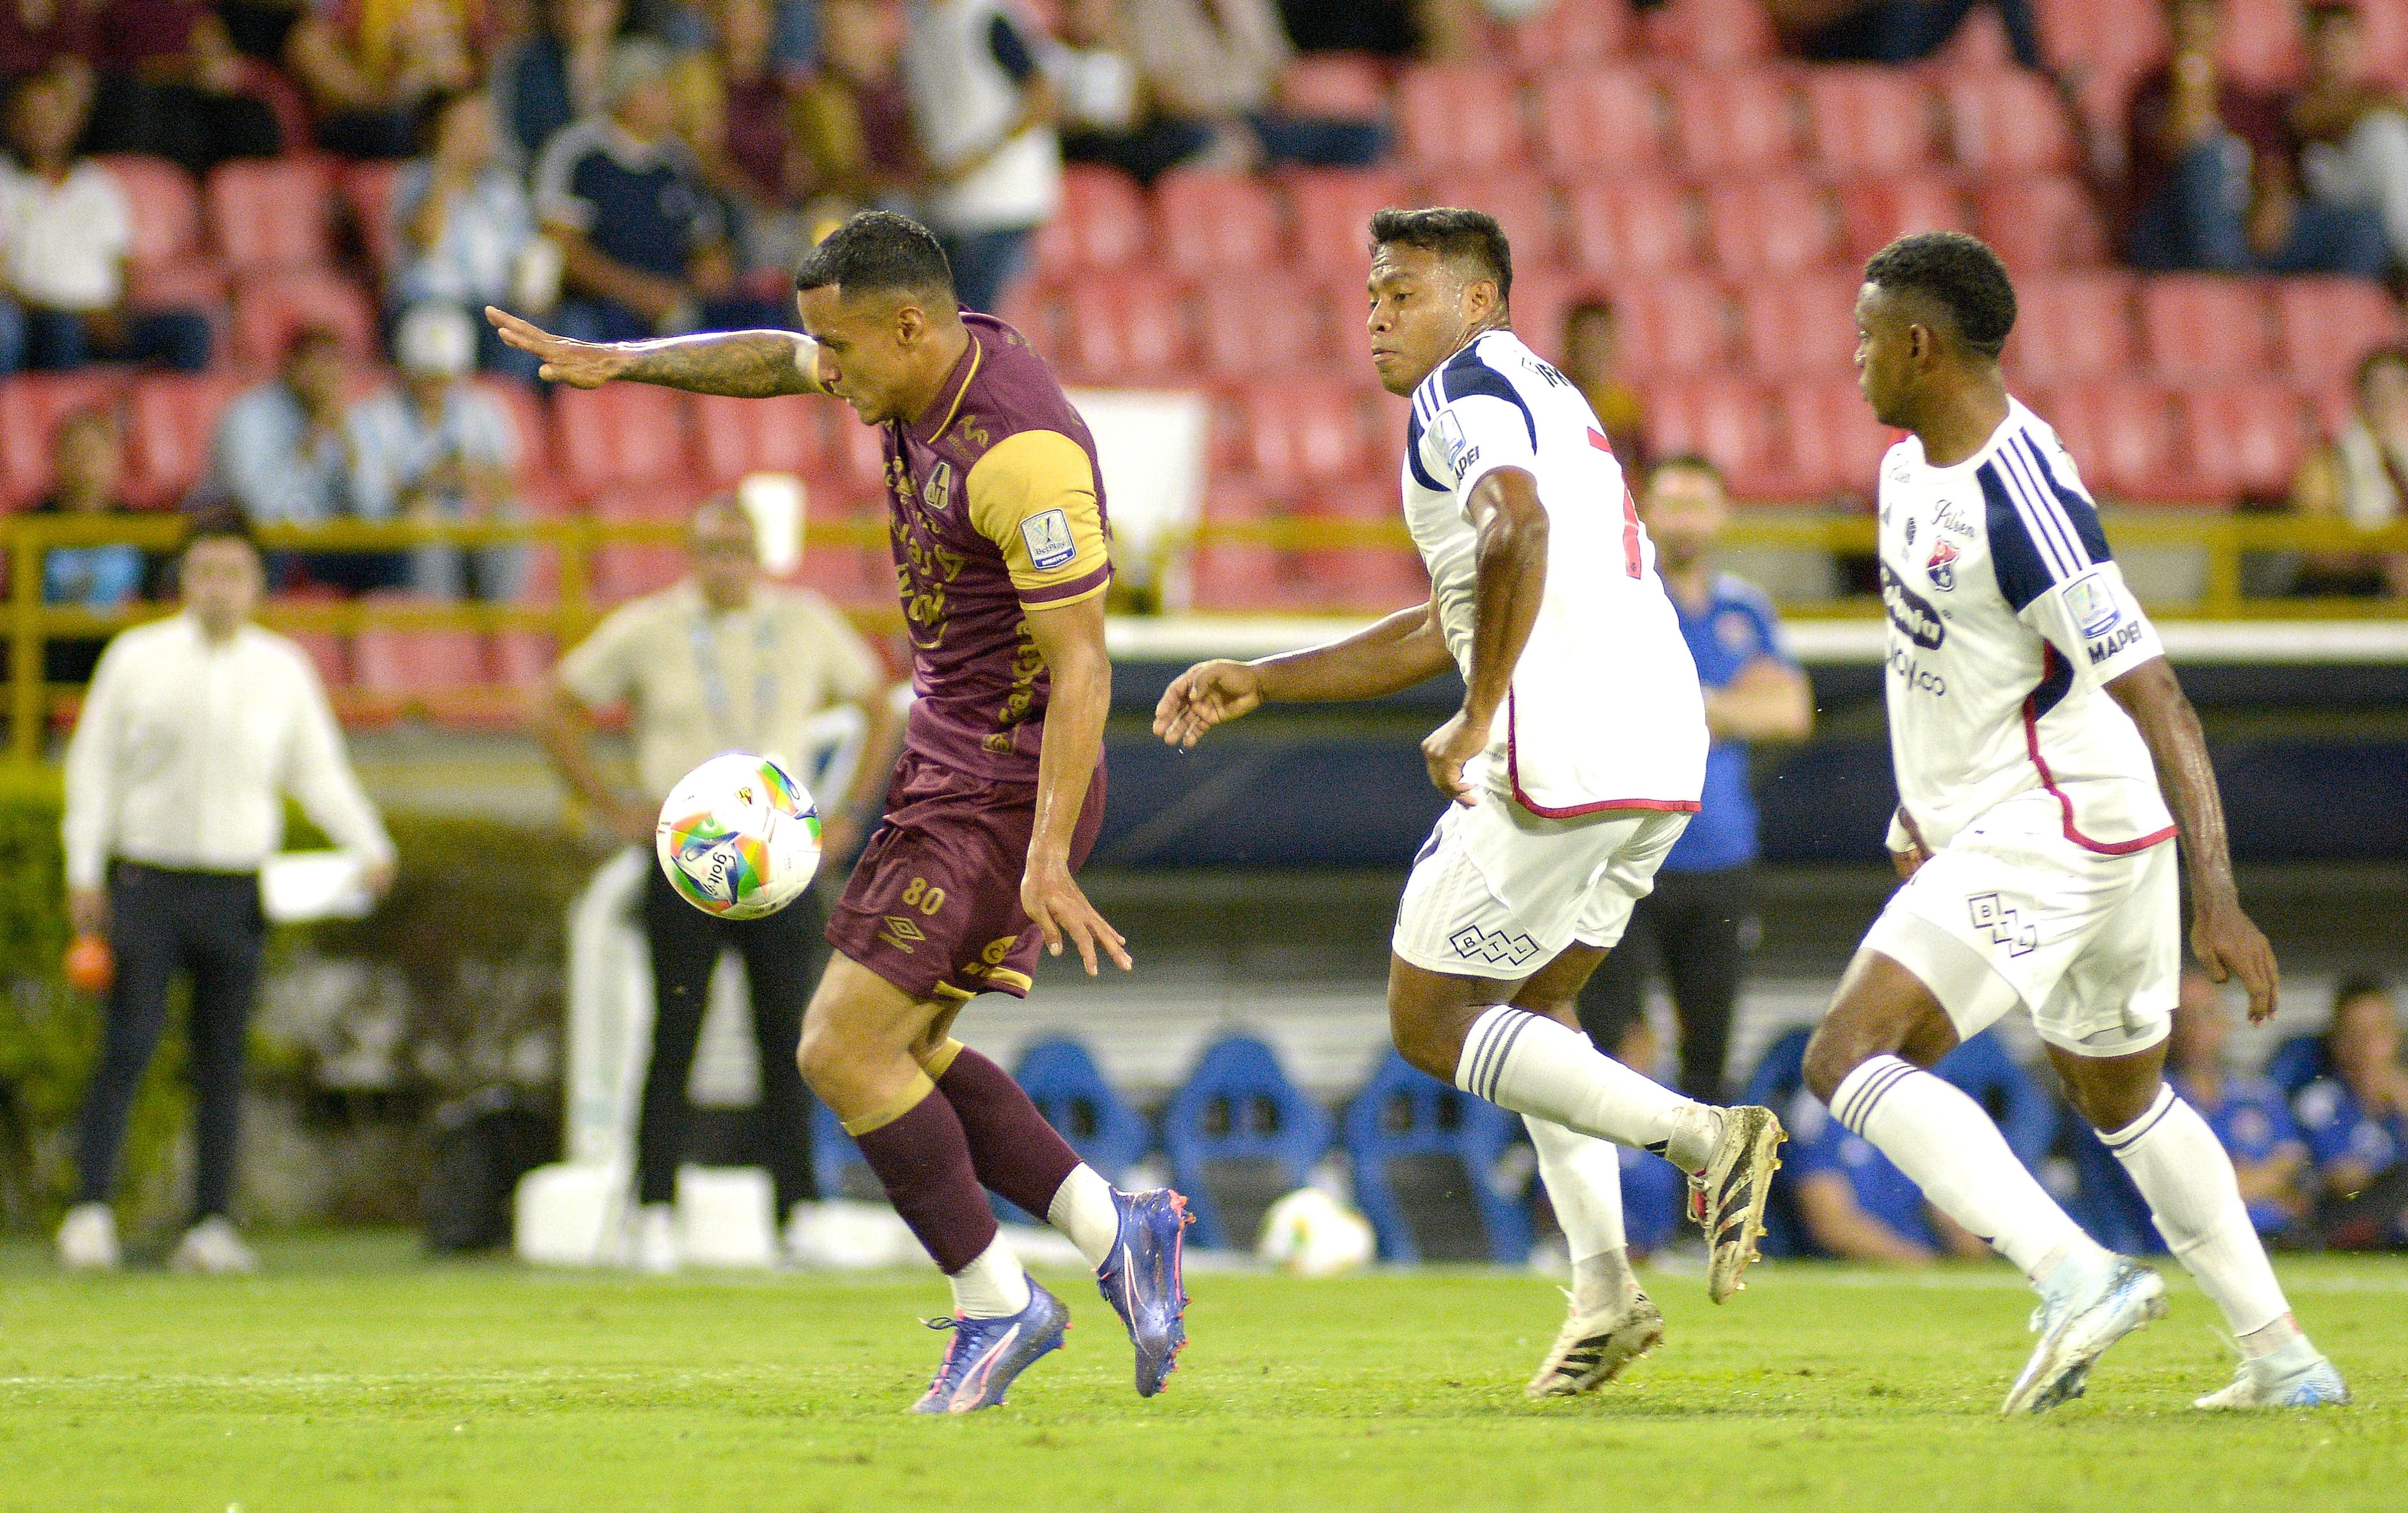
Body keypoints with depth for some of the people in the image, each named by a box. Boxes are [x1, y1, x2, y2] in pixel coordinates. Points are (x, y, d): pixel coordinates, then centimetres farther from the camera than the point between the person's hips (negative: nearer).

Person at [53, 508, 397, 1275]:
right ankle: (91, 1208, -7)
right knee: (129, 1044, -10)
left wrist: (371, 847, -2)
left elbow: (320, 771, 13)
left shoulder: (283, 671, 9)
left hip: (237, 886, 2)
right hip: (149, 879, -2)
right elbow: (93, 765, 7)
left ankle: (210, 1225, 5)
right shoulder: (136, 659, 6)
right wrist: (84, 872, 0)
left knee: (223, 1058, 2)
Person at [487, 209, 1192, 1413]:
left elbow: (1080, 663, -27)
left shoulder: (1020, 453, -26)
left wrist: (1047, 857, -31)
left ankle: (995, 1303, 0)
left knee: (843, 1050, -10)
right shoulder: (931, 363, 2)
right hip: (948, 762, 10)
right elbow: (772, 360, 21)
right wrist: (622, 362, 10)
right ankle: (1112, 1232, 13)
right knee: (900, 1050, 13)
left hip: (1004, 790, -10)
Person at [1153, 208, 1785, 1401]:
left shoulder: (1468, 388, -2)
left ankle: (1701, 1137, -13)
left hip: (1564, 747, -10)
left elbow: (1517, 531, -25)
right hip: (1662, 751, 10)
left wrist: (1475, 723, -21)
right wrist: (1257, 683, 33)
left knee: (1429, 1019, 1)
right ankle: (1604, 1286, 9)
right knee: (1529, 1004, 23)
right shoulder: (1542, 396, 28)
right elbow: (1445, 631, 33)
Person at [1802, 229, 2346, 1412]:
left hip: (2051, 830, -10)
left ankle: (2077, 1277, -27)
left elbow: (2154, 700, -25)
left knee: (1852, 1059, -16)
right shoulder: (1911, 471, 7)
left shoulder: (2024, 503, -23)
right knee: (2122, 1097, 22)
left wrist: (2215, 901, -28)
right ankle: (2283, 1359, 26)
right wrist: (1918, 813, 27)